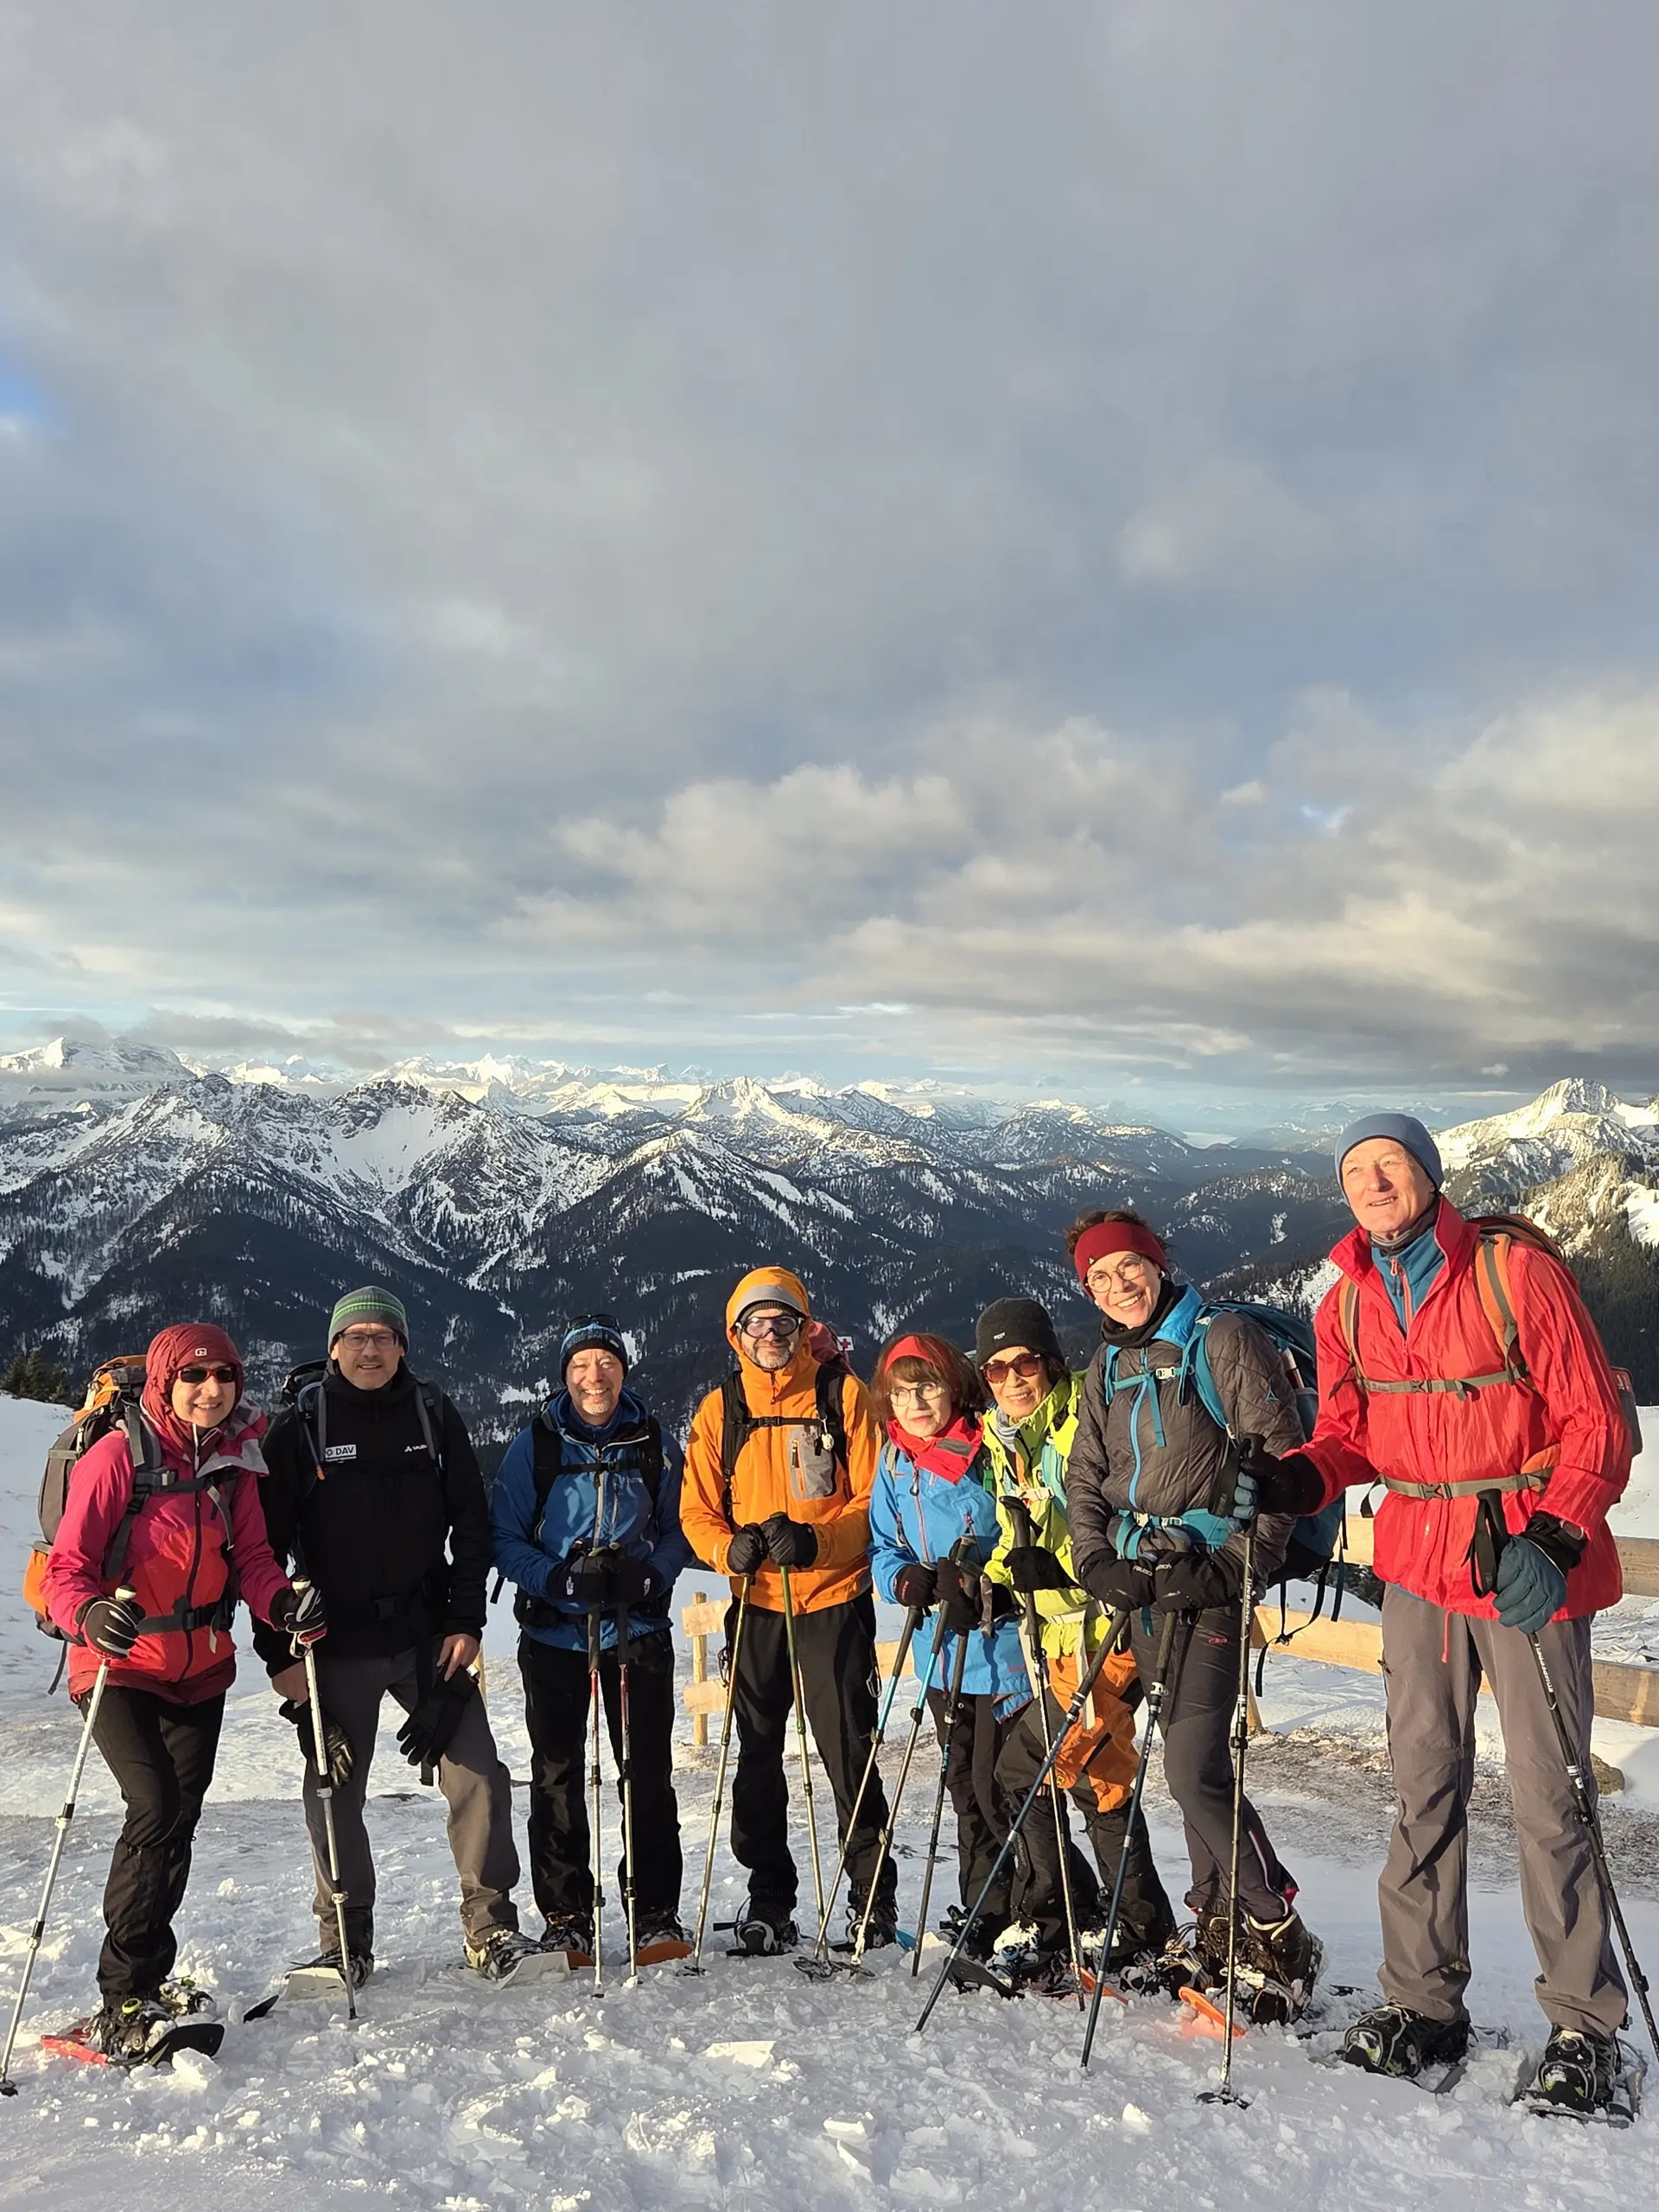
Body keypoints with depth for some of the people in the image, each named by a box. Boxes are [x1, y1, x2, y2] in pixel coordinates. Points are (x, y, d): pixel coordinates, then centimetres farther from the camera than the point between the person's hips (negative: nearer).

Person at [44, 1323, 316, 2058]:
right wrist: (91, 1614, -36)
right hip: (122, 1669, -6)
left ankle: (149, 1980, 33)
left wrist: (285, 1604, -19)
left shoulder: (234, 1459, 1)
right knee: (156, 1809, -19)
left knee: (178, 1820, 14)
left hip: (201, 1671, 6)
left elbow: (250, 1556, 0)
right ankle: (121, 2006, -6)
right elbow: (67, 1566, -15)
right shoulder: (117, 1454, -15)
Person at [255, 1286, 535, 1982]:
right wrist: (277, 1651, -5)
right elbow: (266, 1544, -1)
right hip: (336, 1645, 0)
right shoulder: (299, 1426, -2)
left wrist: (466, 1620, -3)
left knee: (478, 1776, -3)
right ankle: (345, 1940, 27)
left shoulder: (433, 1416, 2)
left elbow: (471, 1525, 4)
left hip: (429, 1638, 1)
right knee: (334, 1794, 9)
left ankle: (491, 1926, 10)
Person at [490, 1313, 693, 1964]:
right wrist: (559, 1580, -19)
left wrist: (650, 1576, -13)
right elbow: (505, 1538, -3)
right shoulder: (534, 1444, -2)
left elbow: (678, 1530, 7)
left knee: (648, 1773, 3)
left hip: (639, 1628, 1)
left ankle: (655, 1914, 16)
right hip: (553, 1631, 0)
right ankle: (565, 1919, 20)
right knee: (557, 1776, 7)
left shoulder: (655, 1442, 2)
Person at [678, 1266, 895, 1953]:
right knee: (758, 1755, 10)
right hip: (756, 1604, 3)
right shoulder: (720, 1409, 5)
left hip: (834, 1599, -3)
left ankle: (872, 1896, 17)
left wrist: (816, 1539, -21)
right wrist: (731, 1548, -14)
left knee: (848, 1751, 1)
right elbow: (696, 1511, 6)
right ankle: (769, 1901, 23)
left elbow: (873, 1498, -5)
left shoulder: (842, 1394, -4)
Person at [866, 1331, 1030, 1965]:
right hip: (941, 1649, 6)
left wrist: (981, 1581, -23)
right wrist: (907, 1580, -9)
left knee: (997, 1782, -5)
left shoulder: (992, 1450, -12)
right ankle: (982, 1913, 32)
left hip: (1001, 1639, -6)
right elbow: (882, 1548, 11)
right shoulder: (893, 1463, 6)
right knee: (964, 1785, 16)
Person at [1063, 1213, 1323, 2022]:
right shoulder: (1107, 1368, 12)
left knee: (1194, 1768, -11)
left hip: (1208, 1581, -7)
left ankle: (1280, 1936, 8)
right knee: (1188, 1758, 14)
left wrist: (1233, 1568, -17)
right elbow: (1085, 1479, 14)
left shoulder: (1223, 1339, -8)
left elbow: (1281, 1463, -12)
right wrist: (1098, 1561, -2)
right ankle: (1216, 1930, 28)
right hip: (1142, 1586, 7)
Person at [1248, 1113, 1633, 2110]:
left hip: (1530, 1560, -4)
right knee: (1425, 1783, 11)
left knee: (1547, 1794, 1)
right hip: (1419, 1560, 5)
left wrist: (1553, 1537, -21)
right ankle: (1424, 2001, 25)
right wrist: (1297, 1479, -10)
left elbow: (1596, 1423, -10)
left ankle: (1586, 2023, 19)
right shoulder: (1347, 1304, 3)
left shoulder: (1518, 1272, -12)